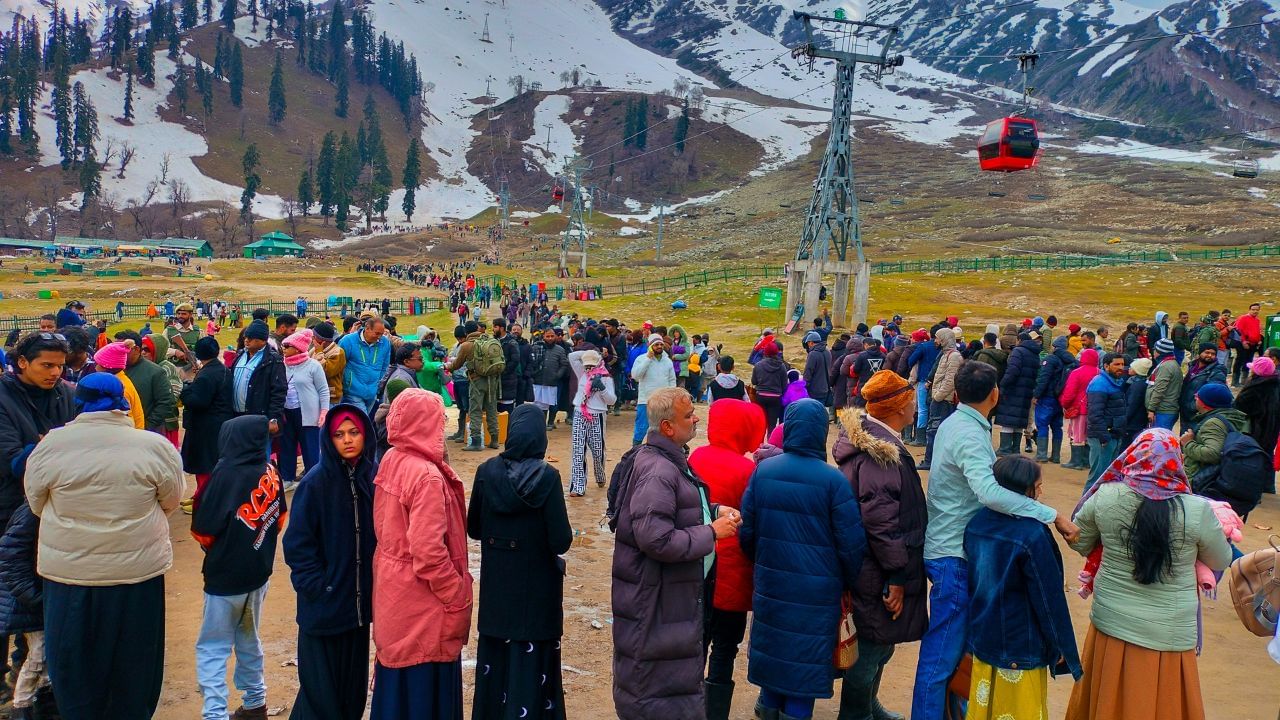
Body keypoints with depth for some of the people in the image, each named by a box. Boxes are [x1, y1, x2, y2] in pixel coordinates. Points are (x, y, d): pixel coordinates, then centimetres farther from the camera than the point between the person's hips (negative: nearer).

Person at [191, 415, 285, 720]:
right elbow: (280, 517, 7)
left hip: (225, 577, -6)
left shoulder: (225, 474, -20)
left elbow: (203, 531, -15)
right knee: (248, 640, 22)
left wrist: (216, 549, 5)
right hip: (259, 572, 6)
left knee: (212, 649, 5)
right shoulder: (270, 472, -4)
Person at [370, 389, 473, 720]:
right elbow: (429, 554, -26)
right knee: (425, 683, 6)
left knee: (397, 675, 22)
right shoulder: (428, 476, -25)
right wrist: (458, 596, -13)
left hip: (392, 589, 8)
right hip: (422, 601, -8)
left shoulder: (390, 460, 0)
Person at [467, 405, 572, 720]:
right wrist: (539, 535, 2)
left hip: (496, 586, 4)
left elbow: (474, 528, 1)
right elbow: (561, 541, -19)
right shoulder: (547, 476, -19)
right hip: (536, 589, -3)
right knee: (531, 659, 9)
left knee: (495, 656, 19)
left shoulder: (487, 471, -9)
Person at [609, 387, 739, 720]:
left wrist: (714, 510, 6)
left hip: (676, 591, 11)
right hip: (656, 602, -11)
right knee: (661, 692, 1)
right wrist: (712, 532, -21)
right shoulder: (657, 472, -25)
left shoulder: (669, 459, 9)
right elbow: (656, 540, -32)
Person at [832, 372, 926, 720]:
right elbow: (881, 519, -27)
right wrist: (897, 575, -21)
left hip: (866, 565, 10)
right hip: (877, 573, -10)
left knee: (877, 640, 24)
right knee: (874, 644, 5)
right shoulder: (881, 452, -24)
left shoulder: (866, 435, 8)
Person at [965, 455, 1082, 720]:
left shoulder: (977, 522, -3)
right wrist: (1060, 647, -4)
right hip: (1020, 648, -6)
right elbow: (1049, 599, -16)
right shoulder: (1033, 534, -24)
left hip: (982, 637, 6)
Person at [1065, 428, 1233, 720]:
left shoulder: (1106, 496, -13)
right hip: (1169, 634, -1)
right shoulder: (1197, 510, -16)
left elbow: (1079, 543, 3)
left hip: (1111, 623, 2)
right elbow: (1221, 562, 2)